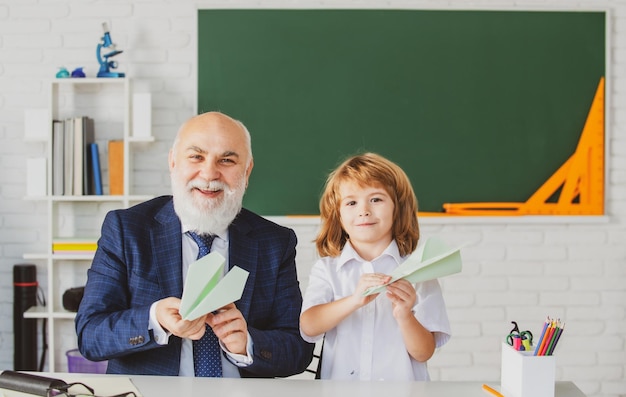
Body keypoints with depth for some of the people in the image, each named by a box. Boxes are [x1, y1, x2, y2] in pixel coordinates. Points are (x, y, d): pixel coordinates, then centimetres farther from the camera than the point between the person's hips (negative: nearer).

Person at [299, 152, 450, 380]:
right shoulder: (327, 268, 7)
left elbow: (424, 353, 1)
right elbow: (308, 327, -8)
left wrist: (404, 316, -17)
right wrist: (354, 300, -21)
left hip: (402, 389, -1)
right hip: (339, 388, 1)